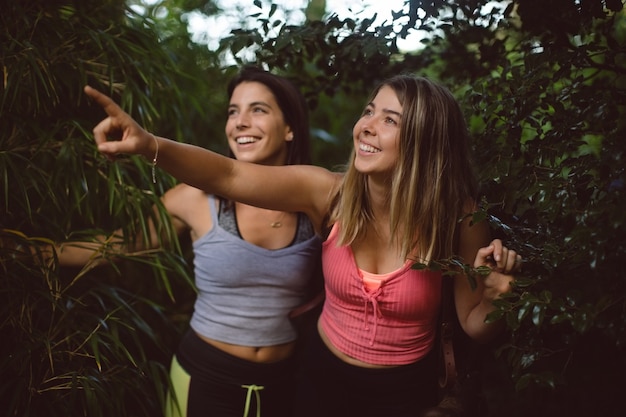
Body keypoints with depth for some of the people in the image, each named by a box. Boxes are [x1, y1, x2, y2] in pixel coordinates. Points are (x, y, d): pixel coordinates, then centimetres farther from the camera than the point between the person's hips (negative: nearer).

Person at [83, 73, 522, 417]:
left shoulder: (456, 219, -19)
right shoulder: (329, 193, -17)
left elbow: (476, 325, -8)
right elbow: (228, 175, -27)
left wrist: (496, 294, -30)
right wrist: (150, 144, -43)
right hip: (325, 378, 2)